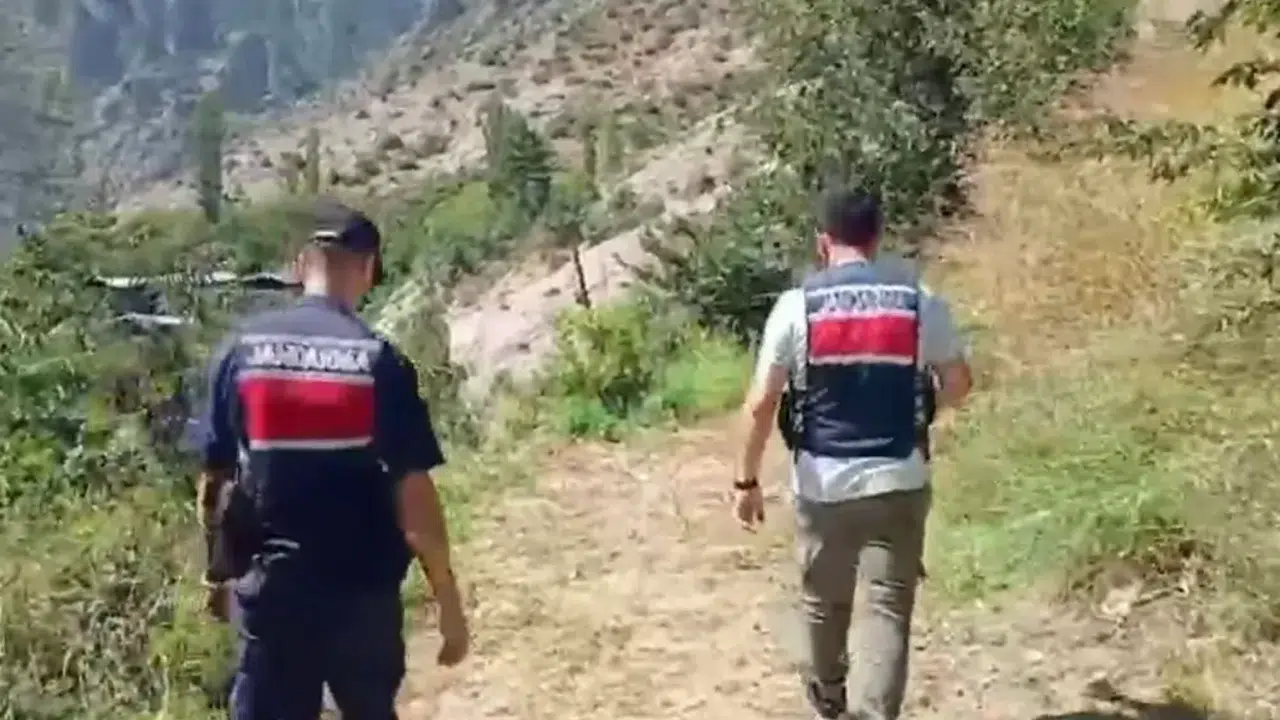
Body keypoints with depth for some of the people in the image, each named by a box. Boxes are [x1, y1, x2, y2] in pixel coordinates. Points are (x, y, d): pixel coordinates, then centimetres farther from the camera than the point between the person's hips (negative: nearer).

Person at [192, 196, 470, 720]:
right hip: (365, 592, -1)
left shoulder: (242, 349, -3)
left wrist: (219, 572, 18)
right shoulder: (380, 361, -10)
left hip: (272, 592, 1)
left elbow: (214, 480, 3)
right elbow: (413, 494, -12)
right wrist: (449, 602, -4)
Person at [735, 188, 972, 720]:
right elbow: (959, 385, 6)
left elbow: (761, 403, -9)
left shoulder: (797, 305, -7)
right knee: (889, 609, 3)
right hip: (898, 483, 0)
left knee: (824, 601, 21)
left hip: (823, 485, 1)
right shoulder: (919, 302, -3)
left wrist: (747, 480, 0)